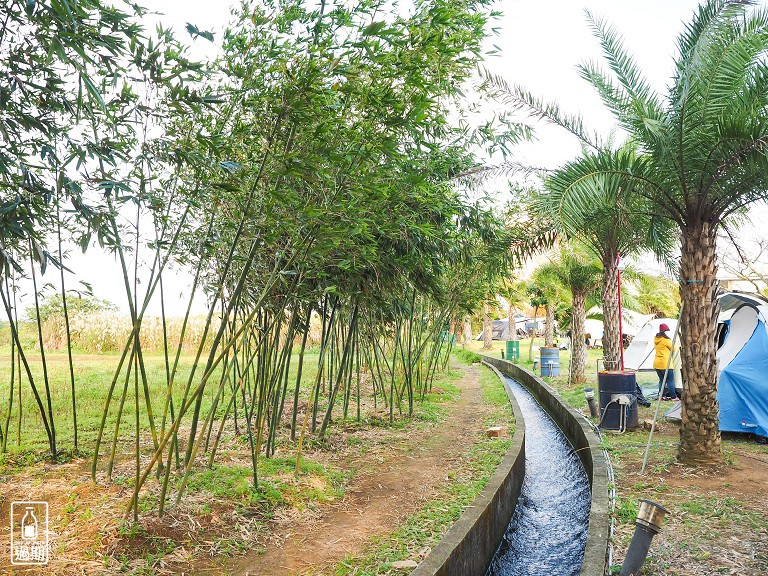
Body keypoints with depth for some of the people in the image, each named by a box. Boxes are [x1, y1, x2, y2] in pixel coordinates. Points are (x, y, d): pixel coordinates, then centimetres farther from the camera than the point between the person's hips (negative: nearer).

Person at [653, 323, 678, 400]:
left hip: (656, 363, 7)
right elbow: (673, 348, 0)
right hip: (665, 363, -7)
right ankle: (673, 397, 4)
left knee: (661, 380, 12)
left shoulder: (656, 339, 10)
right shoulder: (665, 339, -12)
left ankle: (662, 396, 12)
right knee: (670, 380, 0)